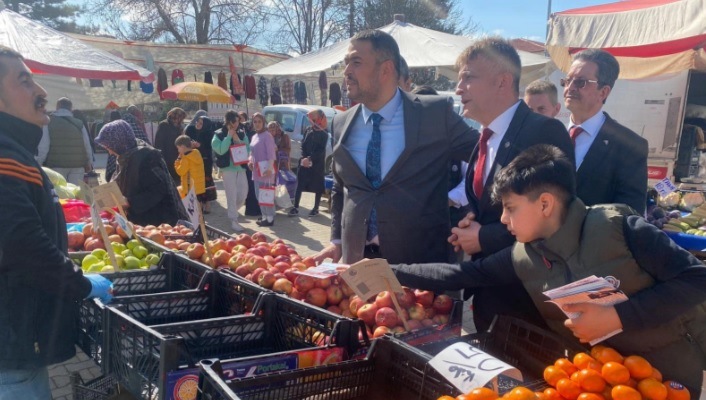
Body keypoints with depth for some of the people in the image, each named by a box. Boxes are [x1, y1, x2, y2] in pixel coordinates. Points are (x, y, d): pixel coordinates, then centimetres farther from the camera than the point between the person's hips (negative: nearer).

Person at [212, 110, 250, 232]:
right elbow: (220, 150, -19)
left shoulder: (242, 133, 8)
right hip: (228, 168, -4)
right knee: (231, 195, -4)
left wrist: (237, 139, -11)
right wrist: (229, 136, -16)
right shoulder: (219, 134, -4)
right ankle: (234, 221, 4)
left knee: (243, 194, 7)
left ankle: (233, 211, 34)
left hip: (241, 167, 5)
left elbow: (247, 150, 1)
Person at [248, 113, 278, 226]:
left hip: (265, 168, -9)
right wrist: (250, 161, 4)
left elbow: (271, 153, -15)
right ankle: (264, 216, 22)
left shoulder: (267, 135, -9)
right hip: (257, 169, 9)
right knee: (259, 194, 12)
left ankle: (270, 218, -2)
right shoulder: (254, 136, 16)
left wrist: (269, 168, -23)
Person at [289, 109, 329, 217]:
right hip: (304, 162, 4)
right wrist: (304, 158, -9)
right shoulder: (308, 130, 7)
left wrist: (310, 159, -20)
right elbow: (303, 145, 5)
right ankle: (295, 207, 4)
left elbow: (321, 151, -12)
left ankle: (316, 208, 15)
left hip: (317, 164, -3)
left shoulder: (324, 134, -5)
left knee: (317, 186, 4)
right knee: (299, 185, 0)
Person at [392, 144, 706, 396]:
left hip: (671, 371, -4)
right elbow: (464, 274, 0)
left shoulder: (615, 225, -19)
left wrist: (617, 316, -28)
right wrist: (391, 272, -4)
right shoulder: (523, 257, -5)